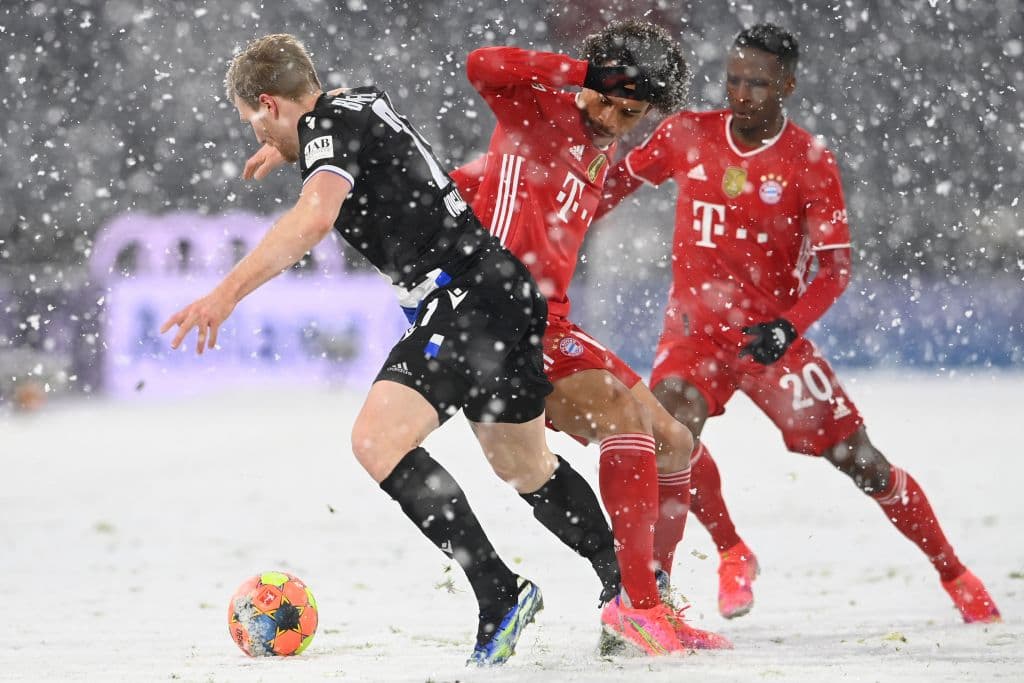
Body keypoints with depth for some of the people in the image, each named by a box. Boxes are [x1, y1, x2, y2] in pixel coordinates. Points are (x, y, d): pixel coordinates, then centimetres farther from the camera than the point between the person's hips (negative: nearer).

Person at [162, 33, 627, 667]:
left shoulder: (327, 124, -10)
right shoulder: (364, 102, 18)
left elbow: (315, 218, -30)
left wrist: (228, 292, -35)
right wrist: (289, 155, 63)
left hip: (466, 295, -10)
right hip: (508, 291, 10)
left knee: (379, 440, -20)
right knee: (525, 468, 24)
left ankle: (500, 594, -22)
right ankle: (626, 584, 39)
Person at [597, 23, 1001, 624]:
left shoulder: (809, 161, -10)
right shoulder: (687, 136, -3)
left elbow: (836, 267, -10)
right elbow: (624, 176, 16)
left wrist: (787, 328, -25)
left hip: (772, 338, -1)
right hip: (695, 327, 1)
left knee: (861, 460, -1)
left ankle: (955, 576, 19)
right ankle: (732, 555, -5)